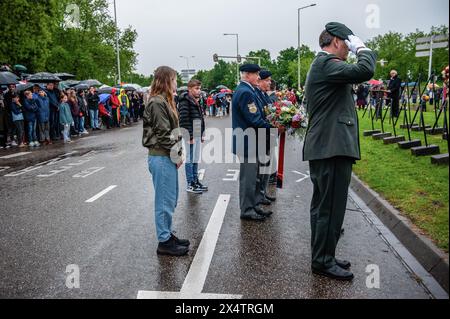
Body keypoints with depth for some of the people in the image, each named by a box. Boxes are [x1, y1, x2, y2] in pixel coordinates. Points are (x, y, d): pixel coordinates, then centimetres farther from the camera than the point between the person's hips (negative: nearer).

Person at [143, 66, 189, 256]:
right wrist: (177, 155, -12)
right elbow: (163, 133, -20)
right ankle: (164, 242, 11)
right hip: (162, 158, -10)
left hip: (167, 157, 10)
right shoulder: (157, 103, -16)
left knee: (171, 199, 17)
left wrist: (177, 153, 9)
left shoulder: (164, 100, 16)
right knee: (165, 201, -1)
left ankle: (167, 235, 30)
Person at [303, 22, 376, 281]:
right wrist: (362, 48, -10)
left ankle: (322, 257, 29)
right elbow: (365, 71, -25)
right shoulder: (326, 63, -12)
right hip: (332, 148, -11)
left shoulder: (323, 64, 22)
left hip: (326, 147, 11)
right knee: (331, 208, -2)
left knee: (323, 207, 17)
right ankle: (324, 261, 11)